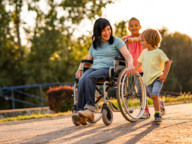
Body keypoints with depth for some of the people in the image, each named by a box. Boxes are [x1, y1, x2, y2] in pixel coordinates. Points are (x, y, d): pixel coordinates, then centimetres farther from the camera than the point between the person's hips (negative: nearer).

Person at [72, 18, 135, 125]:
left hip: (109, 69, -4)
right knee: (82, 81, -30)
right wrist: (80, 67, 7)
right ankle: (81, 115, -38)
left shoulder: (116, 41, 10)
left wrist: (130, 64, -25)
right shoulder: (94, 45, 25)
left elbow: (128, 56, -2)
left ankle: (90, 109, -40)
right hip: (94, 68, 4)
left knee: (89, 78, -35)